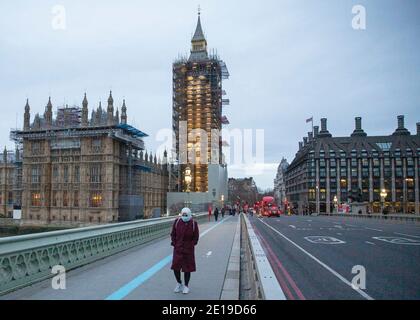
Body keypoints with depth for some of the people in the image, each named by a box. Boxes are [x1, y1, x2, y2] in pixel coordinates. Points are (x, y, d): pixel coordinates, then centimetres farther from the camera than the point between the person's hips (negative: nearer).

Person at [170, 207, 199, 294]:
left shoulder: (194, 223, -7)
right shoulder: (177, 222, -3)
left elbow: (196, 237, 0)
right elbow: (173, 234, 5)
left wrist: (191, 245, -6)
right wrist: (174, 244, -2)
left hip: (188, 249, -2)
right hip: (177, 249, 2)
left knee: (187, 268, 5)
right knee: (175, 267, 2)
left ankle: (186, 286, 22)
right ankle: (179, 283, 26)